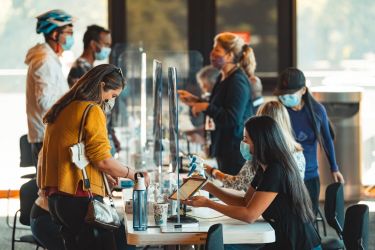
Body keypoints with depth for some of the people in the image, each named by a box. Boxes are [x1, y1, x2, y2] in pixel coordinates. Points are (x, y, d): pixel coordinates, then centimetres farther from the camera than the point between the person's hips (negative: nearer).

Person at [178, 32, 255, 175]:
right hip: (224, 147, 10)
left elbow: (232, 119, -24)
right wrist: (193, 101, 18)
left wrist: (206, 107, -19)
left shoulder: (238, 81, -18)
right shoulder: (223, 78, 13)